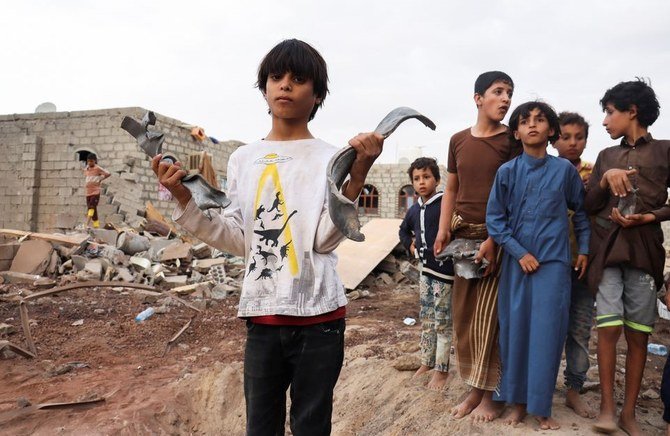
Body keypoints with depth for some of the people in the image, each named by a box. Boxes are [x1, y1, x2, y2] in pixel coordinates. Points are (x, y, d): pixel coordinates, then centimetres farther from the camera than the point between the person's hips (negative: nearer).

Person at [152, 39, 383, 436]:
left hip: (318, 316, -3)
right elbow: (239, 240, 3)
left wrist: (357, 177, -25)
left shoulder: (331, 158, -4)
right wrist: (184, 200, -5)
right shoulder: (243, 158, 7)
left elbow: (326, 239, -14)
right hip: (262, 315, 3)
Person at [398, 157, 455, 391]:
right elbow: (403, 230, 26)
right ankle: (427, 362, 31)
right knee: (426, 320, 16)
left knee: (442, 322, 3)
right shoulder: (414, 209, 8)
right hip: (425, 269, 7)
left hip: (444, 270, -7)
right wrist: (411, 245, 12)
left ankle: (442, 369, 15)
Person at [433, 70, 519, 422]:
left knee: (488, 314, -3)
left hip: (497, 237, -4)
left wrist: (492, 240, -16)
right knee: (463, 313, 7)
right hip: (463, 234, 4)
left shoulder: (512, 140, -1)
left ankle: (491, 394, 12)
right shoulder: (459, 140, 11)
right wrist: (443, 231, 2)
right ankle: (473, 389, 20)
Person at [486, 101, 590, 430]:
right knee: (515, 329, 6)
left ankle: (541, 407, 14)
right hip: (516, 263, 1)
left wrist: (584, 249, 12)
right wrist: (520, 253, -8)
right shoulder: (507, 172, 0)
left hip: (553, 264, 0)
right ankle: (518, 401, 21)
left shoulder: (564, 169, 2)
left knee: (547, 332, 0)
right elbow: (494, 219, 0)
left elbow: (581, 211, 14)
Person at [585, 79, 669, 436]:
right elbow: (589, 206, 12)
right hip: (607, 247, 2)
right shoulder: (606, 156, 16)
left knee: (638, 333, 2)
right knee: (609, 327, -5)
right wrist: (605, 179, -4)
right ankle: (607, 406, 6)